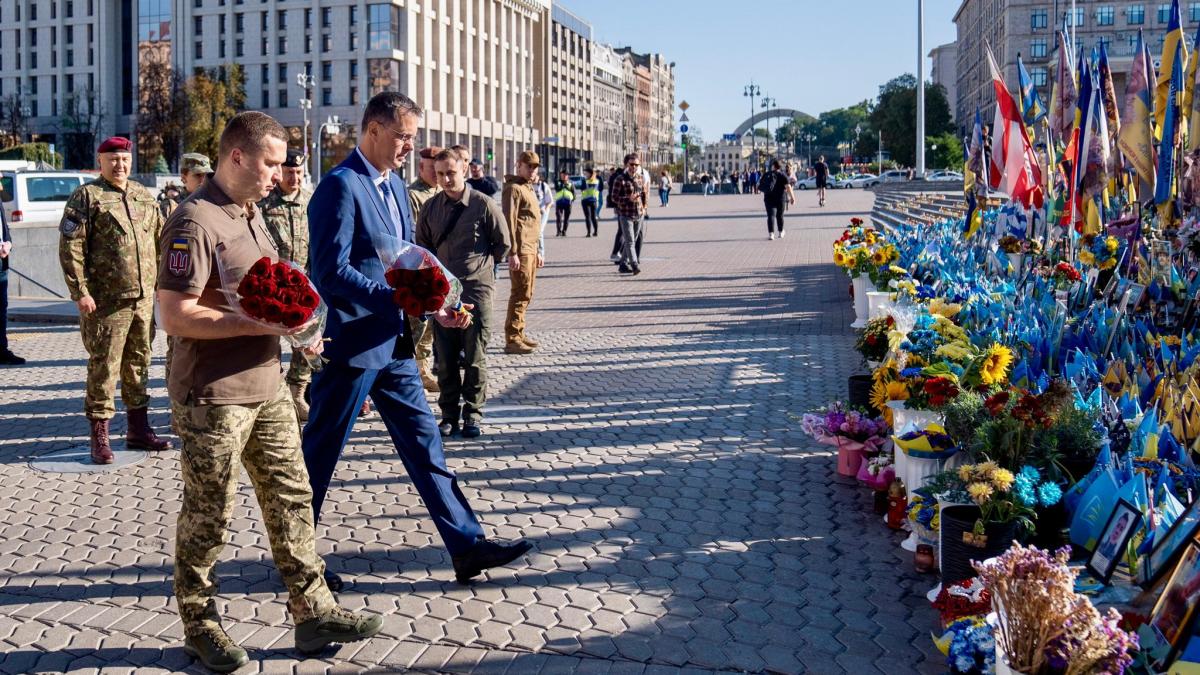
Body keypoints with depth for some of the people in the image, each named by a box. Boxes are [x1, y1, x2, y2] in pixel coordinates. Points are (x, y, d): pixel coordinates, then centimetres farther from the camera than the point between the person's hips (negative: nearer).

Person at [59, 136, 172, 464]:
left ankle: (138, 428, 24)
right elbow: (70, 247, -9)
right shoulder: (86, 196, -4)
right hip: (106, 301, -6)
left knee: (138, 363, 14)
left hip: (143, 298, 6)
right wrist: (80, 291, -15)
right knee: (104, 367, -2)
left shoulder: (144, 196, 14)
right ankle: (99, 435, 7)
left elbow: (160, 238, 20)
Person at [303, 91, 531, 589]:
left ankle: (467, 546, 16)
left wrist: (436, 309, 2)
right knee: (320, 454, 6)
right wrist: (399, 299, -27)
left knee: (424, 443, 10)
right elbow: (331, 273, -22)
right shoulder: (341, 186, -16)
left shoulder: (396, 188, 12)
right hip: (350, 344, -9)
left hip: (393, 343, 9)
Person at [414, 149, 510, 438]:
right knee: (445, 359, 6)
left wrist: (481, 265, 10)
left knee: (474, 357, 1)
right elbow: (422, 246, 18)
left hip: (476, 289, -3)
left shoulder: (484, 205, -6)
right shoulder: (430, 208, 4)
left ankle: (472, 414, 13)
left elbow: (503, 243, 5)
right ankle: (449, 414, 17)